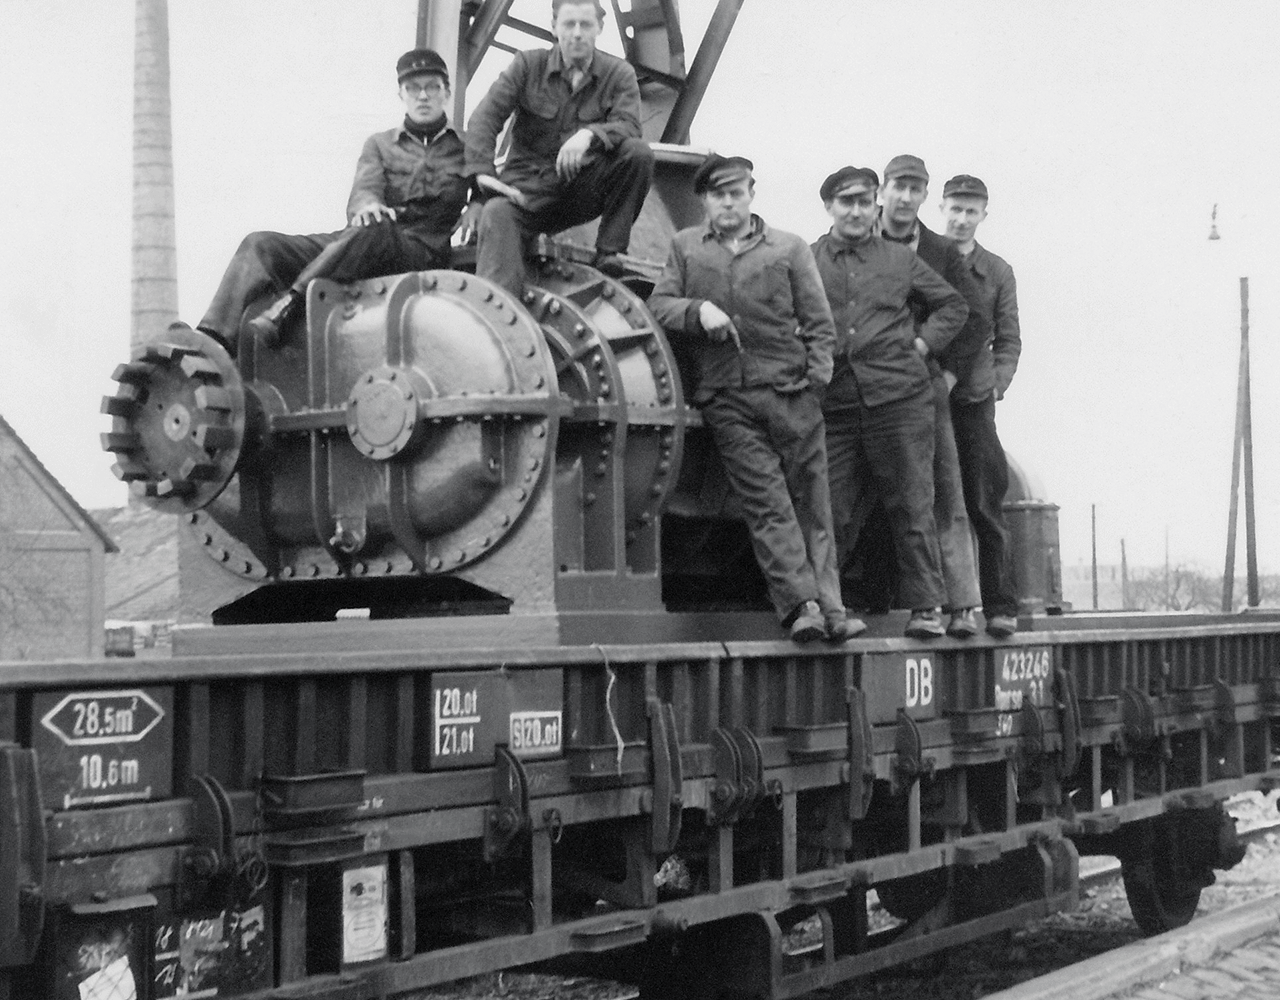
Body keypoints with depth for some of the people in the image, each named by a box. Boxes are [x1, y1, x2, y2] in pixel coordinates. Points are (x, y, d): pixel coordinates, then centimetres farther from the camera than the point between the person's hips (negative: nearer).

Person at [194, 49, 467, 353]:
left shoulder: (464, 147, 19)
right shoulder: (380, 143, 24)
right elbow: (363, 190, 4)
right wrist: (367, 204, -21)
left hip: (423, 249, -4)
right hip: (352, 241, 4)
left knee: (372, 229, -40)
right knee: (260, 244, -15)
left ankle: (286, 305, -45)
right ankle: (211, 338, -34)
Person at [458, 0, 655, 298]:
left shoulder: (619, 73, 5)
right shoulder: (527, 65, 4)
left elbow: (628, 125, -12)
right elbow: (485, 117, -6)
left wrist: (589, 134, -35)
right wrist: (483, 176, -24)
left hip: (586, 189, 1)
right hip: (528, 186, -1)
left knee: (638, 152, -24)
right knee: (497, 213, -34)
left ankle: (609, 251, -17)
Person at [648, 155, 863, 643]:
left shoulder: (789, 248, 12)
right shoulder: (685, 247, 16)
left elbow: (818, 322, 10)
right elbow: (658, 304, 9)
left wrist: (816, 374, -2)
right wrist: (699, 310, -9)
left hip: (790, 390, 0)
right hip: (726, 397, 0)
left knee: (811, 501, -1)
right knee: (767, 502, -9)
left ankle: (828, 606, -1)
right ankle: (800, 603, -14)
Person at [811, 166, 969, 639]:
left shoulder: (900, 260, 13)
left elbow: (953, 306, 22)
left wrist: (924, 342, 9)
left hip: (900, 397, 0)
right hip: (835, 404, 0)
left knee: (911, 507, 0)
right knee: (834, 512, 0)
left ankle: (926, 607, 6)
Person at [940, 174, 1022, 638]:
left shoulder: (997, 273, 10)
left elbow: (1008, 340, 11)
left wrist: (997, 384, -4)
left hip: (974, 400, 1)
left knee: (985, 507, -1)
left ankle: (1000, 606, 3)